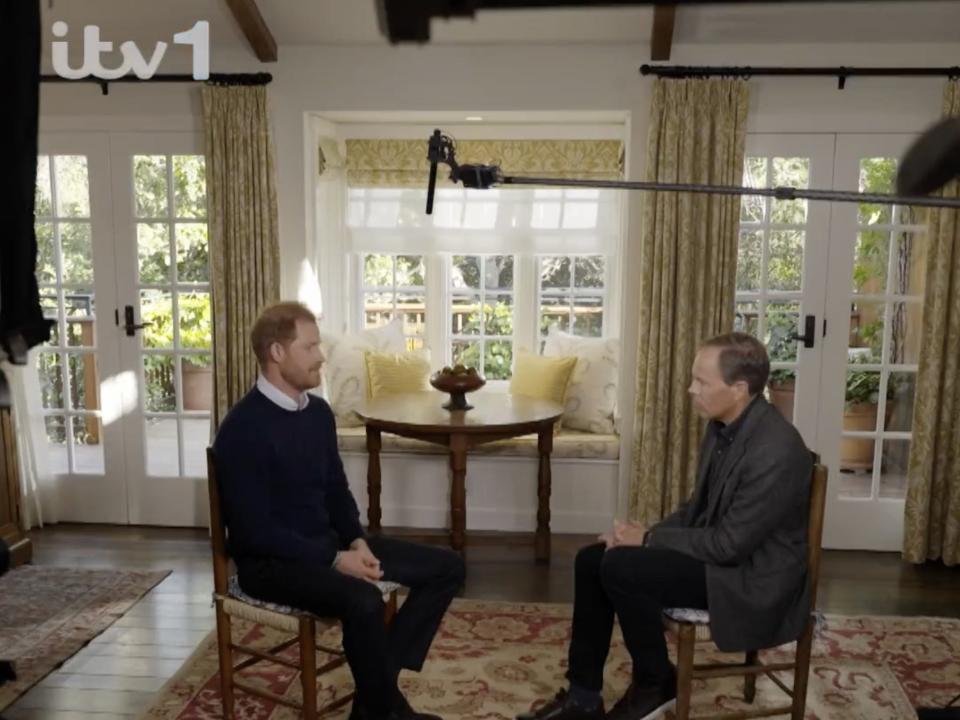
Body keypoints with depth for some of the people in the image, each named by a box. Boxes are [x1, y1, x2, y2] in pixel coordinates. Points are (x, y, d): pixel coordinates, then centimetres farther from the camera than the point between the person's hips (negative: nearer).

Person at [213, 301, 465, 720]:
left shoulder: (319, 412, 5)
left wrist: (357, 541, -5)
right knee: (362, 601, -36)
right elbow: (254, 530, -21)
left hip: (328, 543, 8)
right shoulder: (243, 429, -19)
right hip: (270, 561, -8)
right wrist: (335, 559, -21)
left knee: (446, 567, 0)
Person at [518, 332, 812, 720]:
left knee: (621, 568, -23)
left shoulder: (775, 451, -27)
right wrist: (649, 532, -5)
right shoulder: (724, 425, 1)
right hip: (718, 548, 9)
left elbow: (730, 544, -25)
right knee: (592, 559, -2)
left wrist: (649, 539, -16)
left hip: (753, 580, -9)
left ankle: (656, 684, 2)